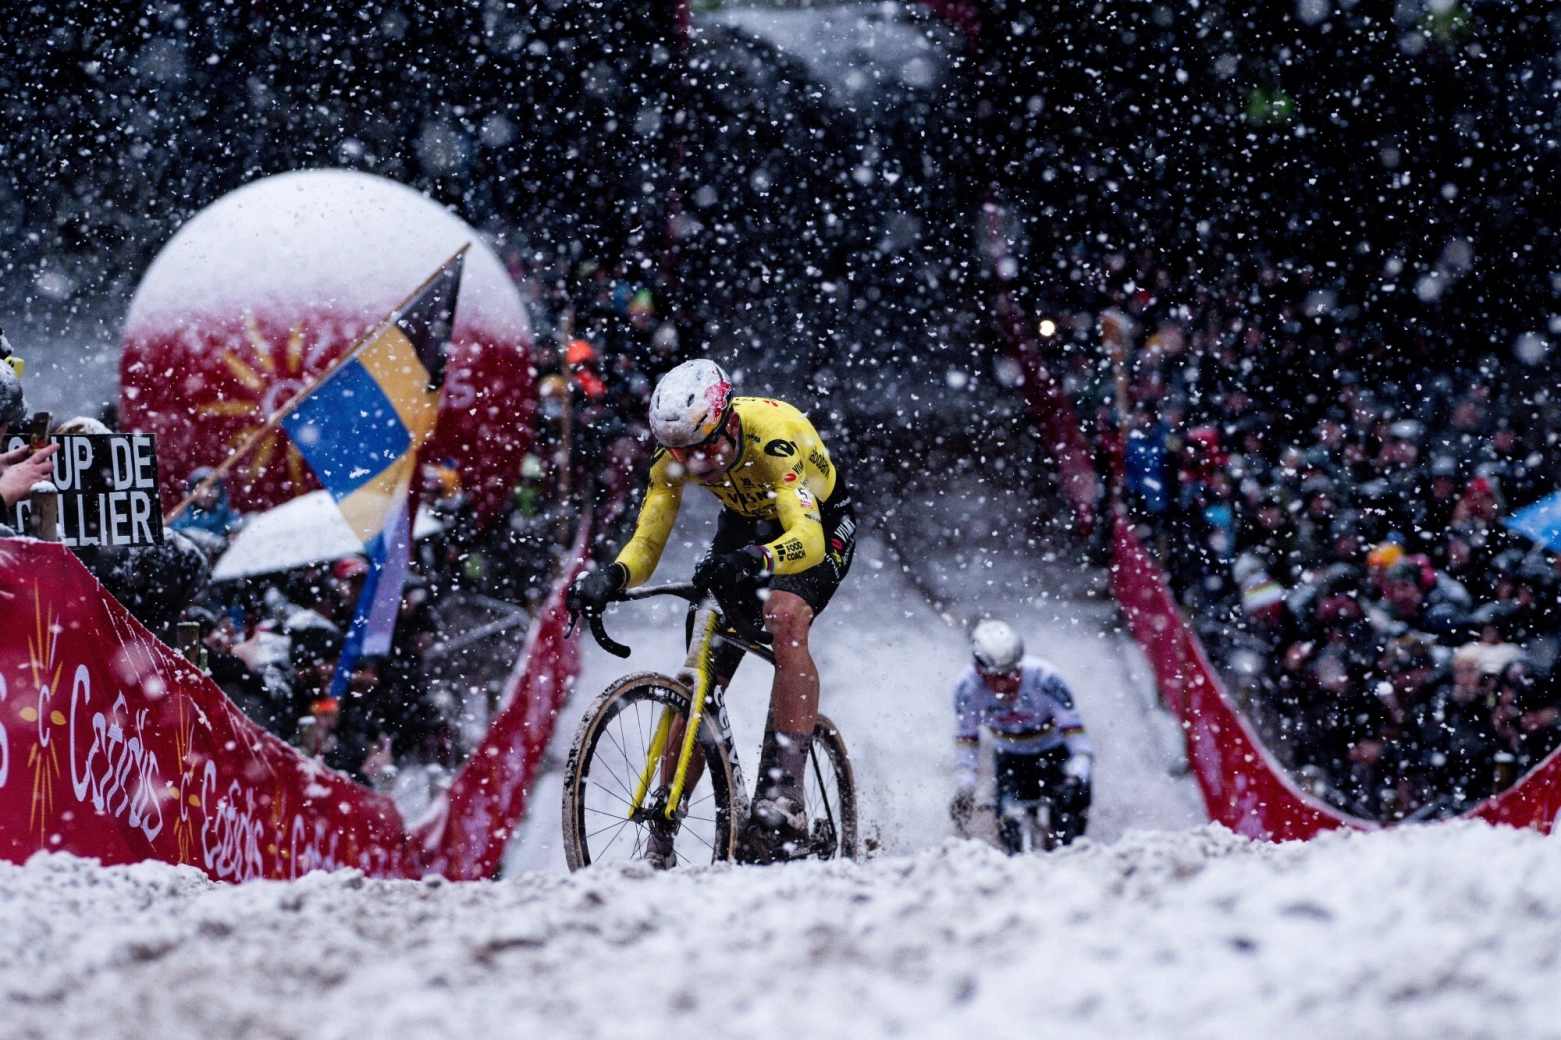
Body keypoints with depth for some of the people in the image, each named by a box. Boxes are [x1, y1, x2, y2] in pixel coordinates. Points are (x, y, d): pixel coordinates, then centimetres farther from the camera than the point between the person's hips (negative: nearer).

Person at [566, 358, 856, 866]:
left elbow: (807, 540, -48)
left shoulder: (773, 435, -38)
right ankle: (662, 835, 2)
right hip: (745, 524, 5)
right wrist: (610, 577, -42)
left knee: (785, 620, -35)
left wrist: (753, 561, -67)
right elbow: (647, 541, -20)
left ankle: (782, 796, -36)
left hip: (821, 525, -5)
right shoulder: (676, 449, -22)